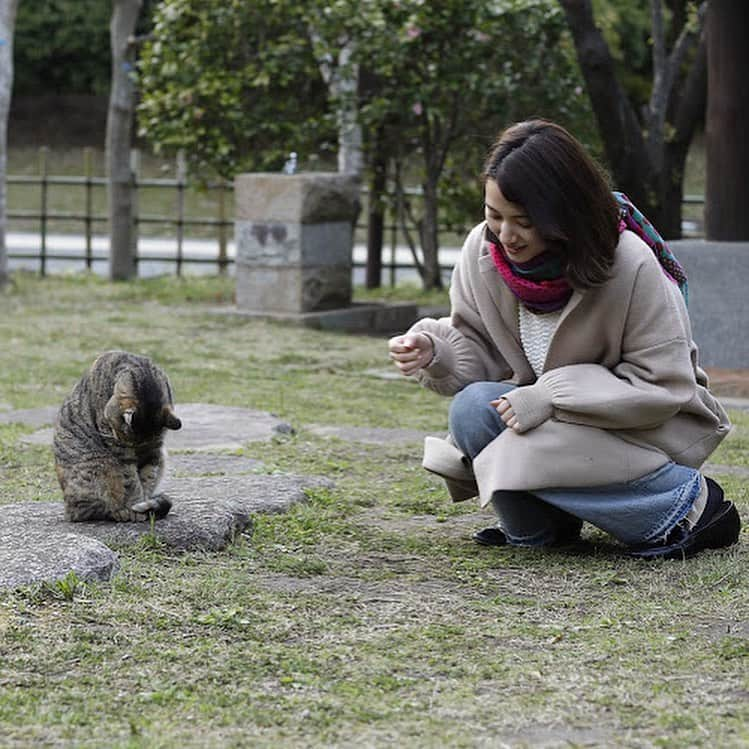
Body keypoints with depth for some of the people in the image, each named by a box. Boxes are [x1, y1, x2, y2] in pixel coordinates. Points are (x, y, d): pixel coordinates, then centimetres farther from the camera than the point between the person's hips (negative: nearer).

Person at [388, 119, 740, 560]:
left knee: (536, 449, -31)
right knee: (472, 409, -23)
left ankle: (690, 503, -13)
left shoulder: (632, 265, -25)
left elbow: (661, 388, -22)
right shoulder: (483, 250, -11)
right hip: (547, 413, 5)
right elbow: (475, 347, 0)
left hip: (647, 424, -5)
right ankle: (536, 526, 0)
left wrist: (551, 396, -28)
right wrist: (434, 352, -24)